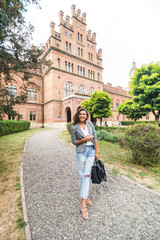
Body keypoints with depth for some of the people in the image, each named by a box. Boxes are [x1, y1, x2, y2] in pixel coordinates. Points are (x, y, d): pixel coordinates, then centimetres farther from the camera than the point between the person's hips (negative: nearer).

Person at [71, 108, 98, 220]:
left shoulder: (90, 124, 4)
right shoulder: (74, 128, -2)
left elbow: (95, 138, 5)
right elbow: (74, 141, 1)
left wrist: (96, 152, 2)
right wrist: (84, 139, -14)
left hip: (91, 151, 1)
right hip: (81, 152, -1)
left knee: (87, 175, -2)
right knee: (82, 175, 7)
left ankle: (83, 202, 12)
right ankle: (87, 197, 28)